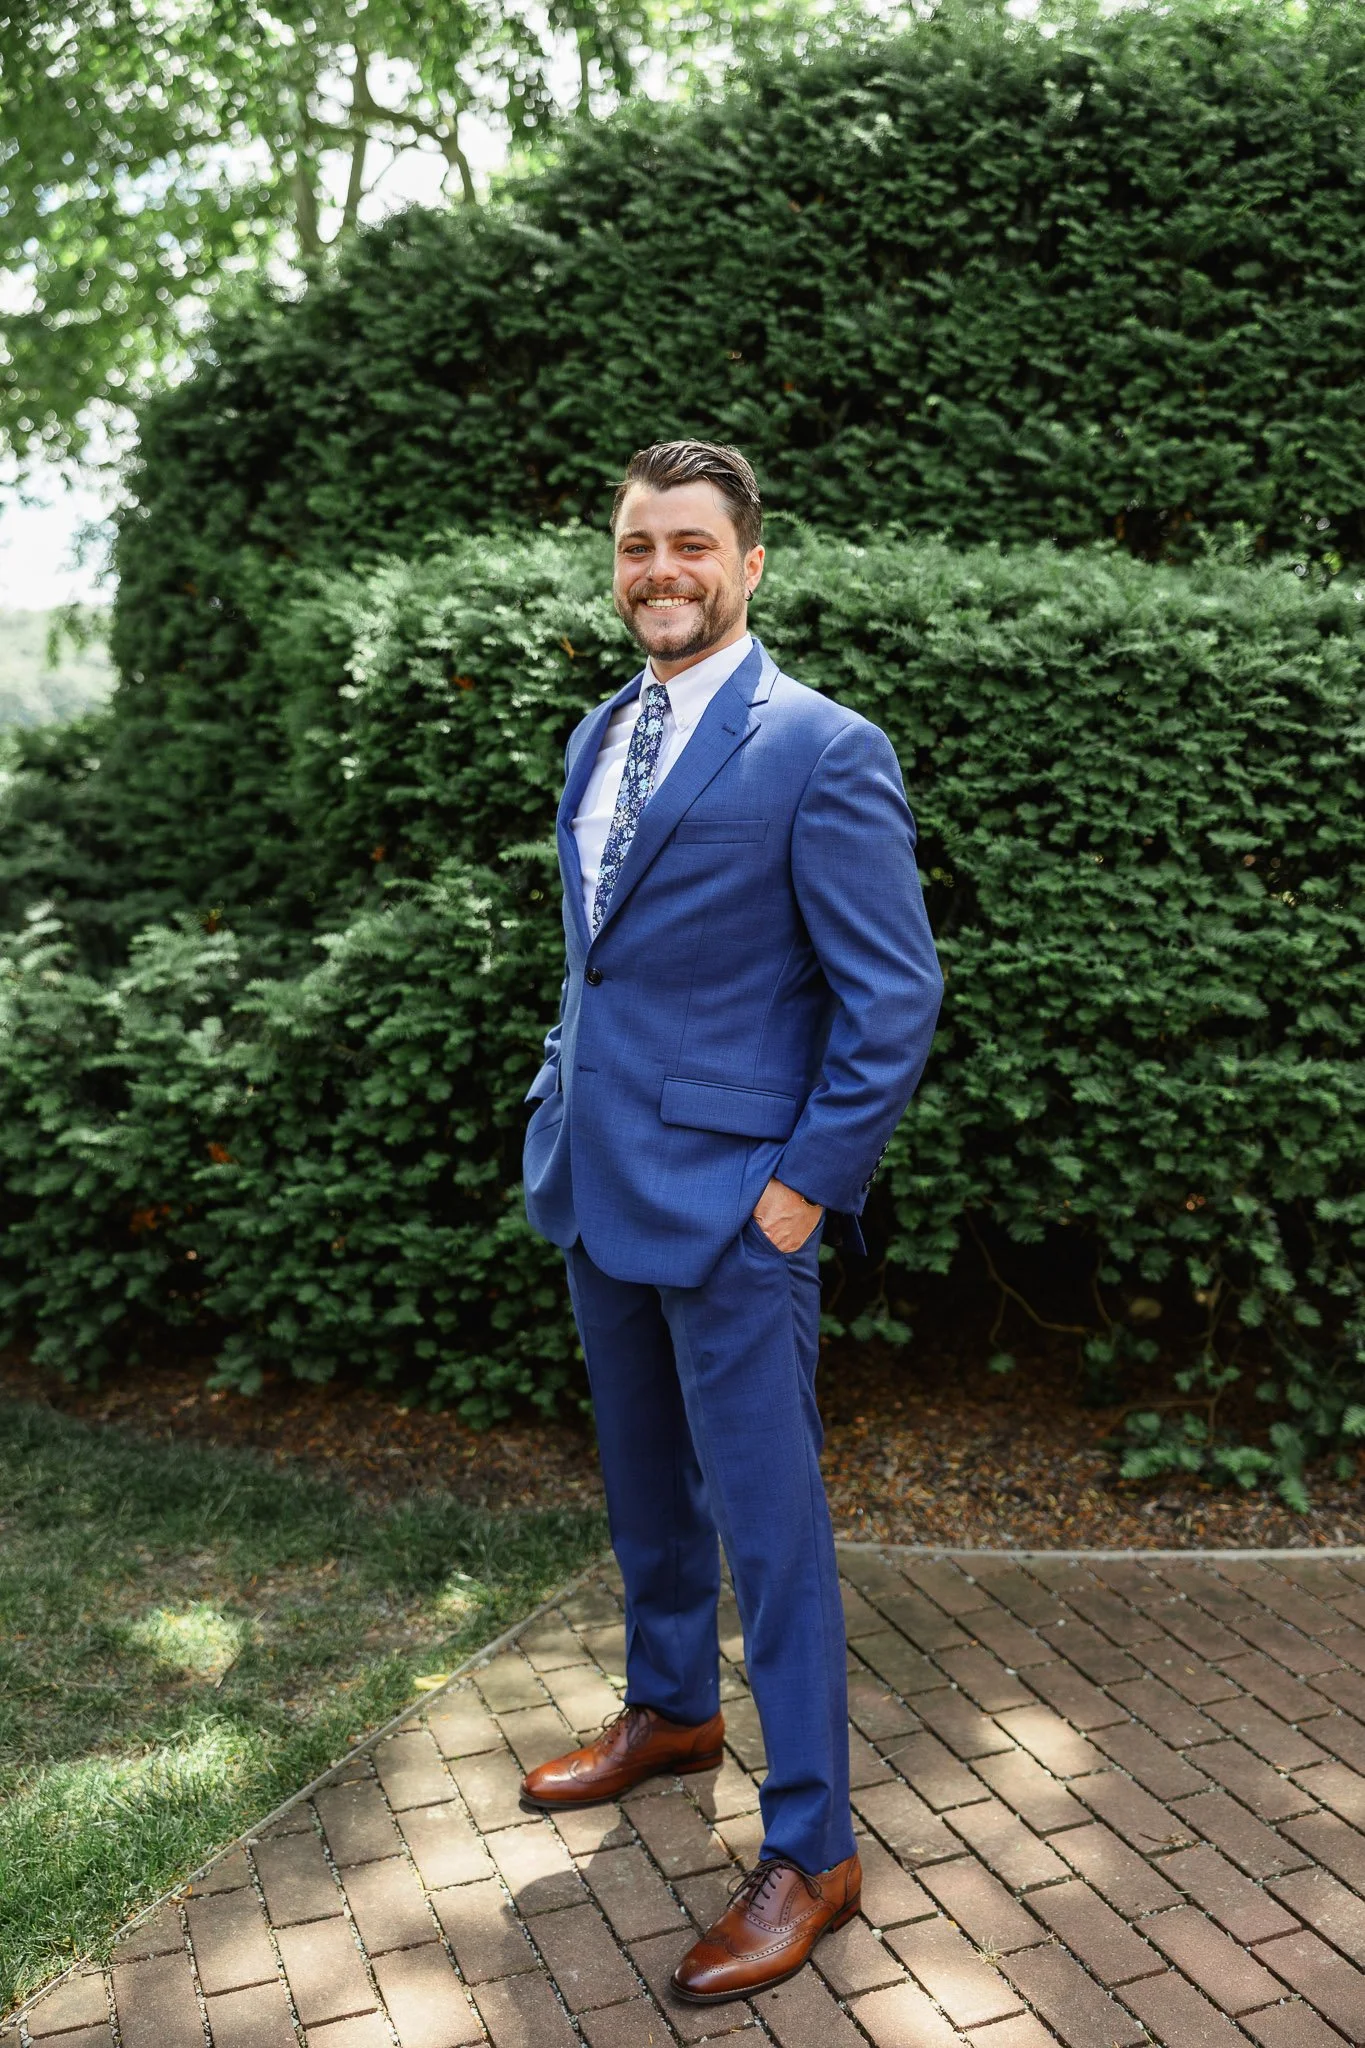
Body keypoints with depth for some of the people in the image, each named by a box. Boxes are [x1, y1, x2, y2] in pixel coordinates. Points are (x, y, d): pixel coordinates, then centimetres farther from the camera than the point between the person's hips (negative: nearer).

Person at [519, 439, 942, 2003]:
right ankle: (670, 1713, 46)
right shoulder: (597, 735, 10)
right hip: (597, 1181, 8)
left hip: (731, 1204, -7)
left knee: (768, 1525, 3)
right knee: (643, 1488, 23)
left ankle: (810, 1852, 20)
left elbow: (896, 996, -14)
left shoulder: (822, 751, -14)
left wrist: (807, 1186, -15)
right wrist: (563, 1100, 14)